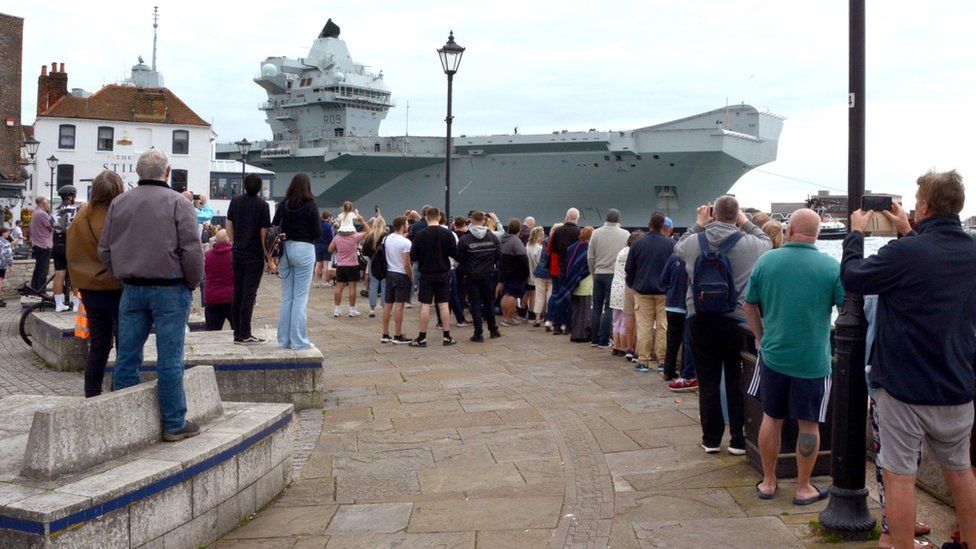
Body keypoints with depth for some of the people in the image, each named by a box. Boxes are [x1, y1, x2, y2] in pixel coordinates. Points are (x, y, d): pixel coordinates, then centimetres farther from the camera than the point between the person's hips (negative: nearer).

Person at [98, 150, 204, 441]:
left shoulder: (119, 203, 7)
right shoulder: (177, 203, -7)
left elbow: (104, 250, 10)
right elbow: (192, 250, -12)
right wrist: (192, 282, 2)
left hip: (131, 290, 5)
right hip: (170, 289, -4)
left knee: (127, 356, 10)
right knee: (169, 359, -1)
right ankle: (174, 424, 6)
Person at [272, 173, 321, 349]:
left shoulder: (283, 204, 3)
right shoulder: (310, 206, -8)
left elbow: (273, 228, 3)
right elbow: (317, 233, -8)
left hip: (285, 249, 4)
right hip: (304, 250, -4)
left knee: (286, 297, 12)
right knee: (300, 298, 0)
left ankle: (284, 340, 17)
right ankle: (298, 341, 1)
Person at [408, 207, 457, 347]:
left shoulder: (420, 235, -10)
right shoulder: (447, 234, -6)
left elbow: (413, 257, -7)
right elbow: (454, 253, -2)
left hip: (426, 274, -1)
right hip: (443, 273, 2)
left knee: (425, 305, 2)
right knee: (444, 304, 7)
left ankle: (422, 338, 5)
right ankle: (447, 337, 10)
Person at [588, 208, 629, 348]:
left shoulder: (596, 233, -1)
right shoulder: (625, 234, -7)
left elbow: (590, 257, 1)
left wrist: (593, 272, 13)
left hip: (599, 274, 2)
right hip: (615, 275, -2)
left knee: (597, 308, 11)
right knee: (609, 309, 3)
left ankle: (595, 339, 15)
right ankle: (604, 340, 3)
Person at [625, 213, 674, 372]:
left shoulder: (638, 243, -4)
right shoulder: (670, 244, -7)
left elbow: (629, 268, 2)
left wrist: (632, 285, 17)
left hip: (642, 291, 0)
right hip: (664, 292, 0)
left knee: (644, 327, 3)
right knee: (663, 326, 5)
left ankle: (643, 361, 3)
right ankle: (663, 360, 7)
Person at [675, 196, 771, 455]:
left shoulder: (694, 241, -4)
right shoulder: (750, 243, -8)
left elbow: (679, 247, 20)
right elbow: (768, 244, 16)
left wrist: (700, 224, 25)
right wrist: (746, 223, 23)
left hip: (700, 319, 2)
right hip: (736, 319, -1)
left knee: (707, 382, 9)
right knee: (737, 382, 8)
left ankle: (711, 439, 16)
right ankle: (739, 440, 14)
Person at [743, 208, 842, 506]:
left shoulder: (765, 261, -2)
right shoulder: (832, 267, -9)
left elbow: (750, 306, 5)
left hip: (773, 355, 3)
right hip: (813, 359, -2)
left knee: (771, 418, 15)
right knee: (809, 424, 9)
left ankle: (768, 482, 25)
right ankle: (803, 488, 19)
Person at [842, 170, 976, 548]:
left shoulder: (906, 252, -21)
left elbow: (852, 278, -7)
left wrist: (856, 232, 8)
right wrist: (907, 233, 26)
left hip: (904, 390, -6)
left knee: (899, 476, 2)